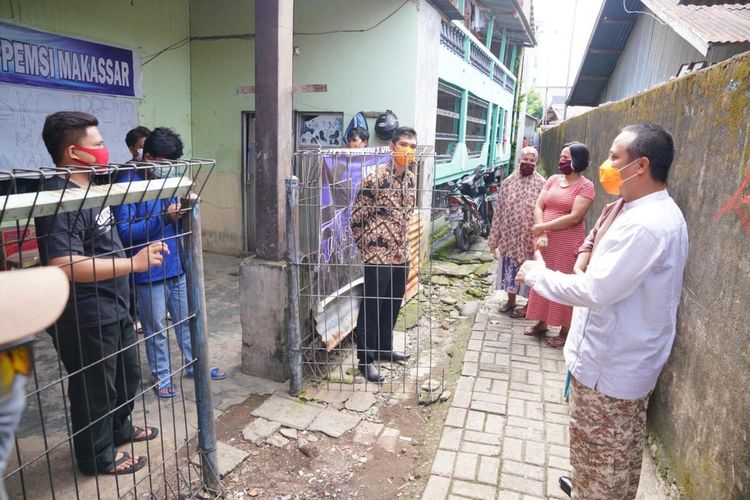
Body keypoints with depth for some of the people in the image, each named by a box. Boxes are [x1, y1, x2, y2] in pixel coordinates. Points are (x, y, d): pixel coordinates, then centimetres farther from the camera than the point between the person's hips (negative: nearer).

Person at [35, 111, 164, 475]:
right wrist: (133, 263, -31)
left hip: (113, 309, 10)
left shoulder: (87, 189, 9)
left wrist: (139, 255, 17)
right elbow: (64, 265, -34)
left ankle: (119, 429, 48)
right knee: (95, 389, 10)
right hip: (84, 319, -10)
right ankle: (99, 457, 31)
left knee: (128, 375, 25)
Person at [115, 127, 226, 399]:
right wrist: (163, 218, -27)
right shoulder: (129, 184, -14)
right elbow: (124, 231, -20)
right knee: (155, 328, 10)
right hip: (149, 271, -6)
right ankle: (162, 376, 27)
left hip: (178, 264, 6)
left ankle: (194, 365, 34)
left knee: (187, 318, 18)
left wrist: (183, 213, -7)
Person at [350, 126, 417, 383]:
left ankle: (384, 348, 36)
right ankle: (365, 357, 18)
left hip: (401, 254, 7)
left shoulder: (411, 179, 6)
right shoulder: (375, 178, -16)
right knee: (372, 307, 3)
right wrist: (366, 248, -2)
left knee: (393, 305, 18)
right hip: (378, 255, -7)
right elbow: (357, 218, -10)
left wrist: (402, 245, 18)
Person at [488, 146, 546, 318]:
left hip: (529, 237, -3)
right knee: (509, 268, 14)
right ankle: (511, 300, 32)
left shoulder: (541, 184, -6)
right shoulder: (508, 182, 4)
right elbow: (499, 210, 5)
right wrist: (494, 237, 5)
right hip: (510, 235, 4)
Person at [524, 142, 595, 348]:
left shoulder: (585, 185, -9)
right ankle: (542, 323, 30)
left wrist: (542, 226, -15)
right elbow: (538, 207, 1)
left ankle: (565, 332, 16)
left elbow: (574, 217, -18)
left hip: (567, 243, -6)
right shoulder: (553, 179, 9)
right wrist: (542, 234, -13)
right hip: (545, 239, 6)